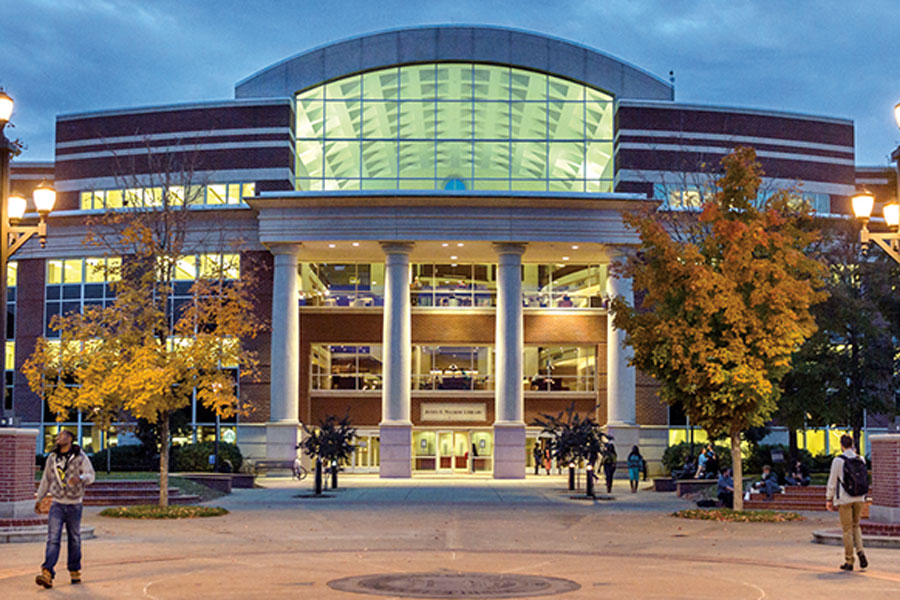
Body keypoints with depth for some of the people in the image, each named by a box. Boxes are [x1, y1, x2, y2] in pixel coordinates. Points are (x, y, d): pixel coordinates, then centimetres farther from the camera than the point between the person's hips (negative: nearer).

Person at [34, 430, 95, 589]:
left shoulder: (80, 457, -4)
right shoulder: (52, 458, 5)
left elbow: (91, 475, -9)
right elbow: (46, 479, 16)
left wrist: (80, 478, -31)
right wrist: (39, 499, 18)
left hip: (74, 505, -1)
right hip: (57, 504, 1)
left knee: (74, 539, 9)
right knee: (53, 538, -11)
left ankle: (74, 572, 24)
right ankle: (47, 573, -21)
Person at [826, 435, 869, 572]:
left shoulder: (838, 460, -10)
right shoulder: (861, 460, 3)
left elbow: (832, 481, -7)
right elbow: (865, 479, 12)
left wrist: (829, 499, 1)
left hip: (844, 499, -4)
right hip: (859, 498, 4)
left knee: (847, 529, 3)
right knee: (856, 526, 20)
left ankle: (849, 562, 6)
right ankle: (860, 551, -1)